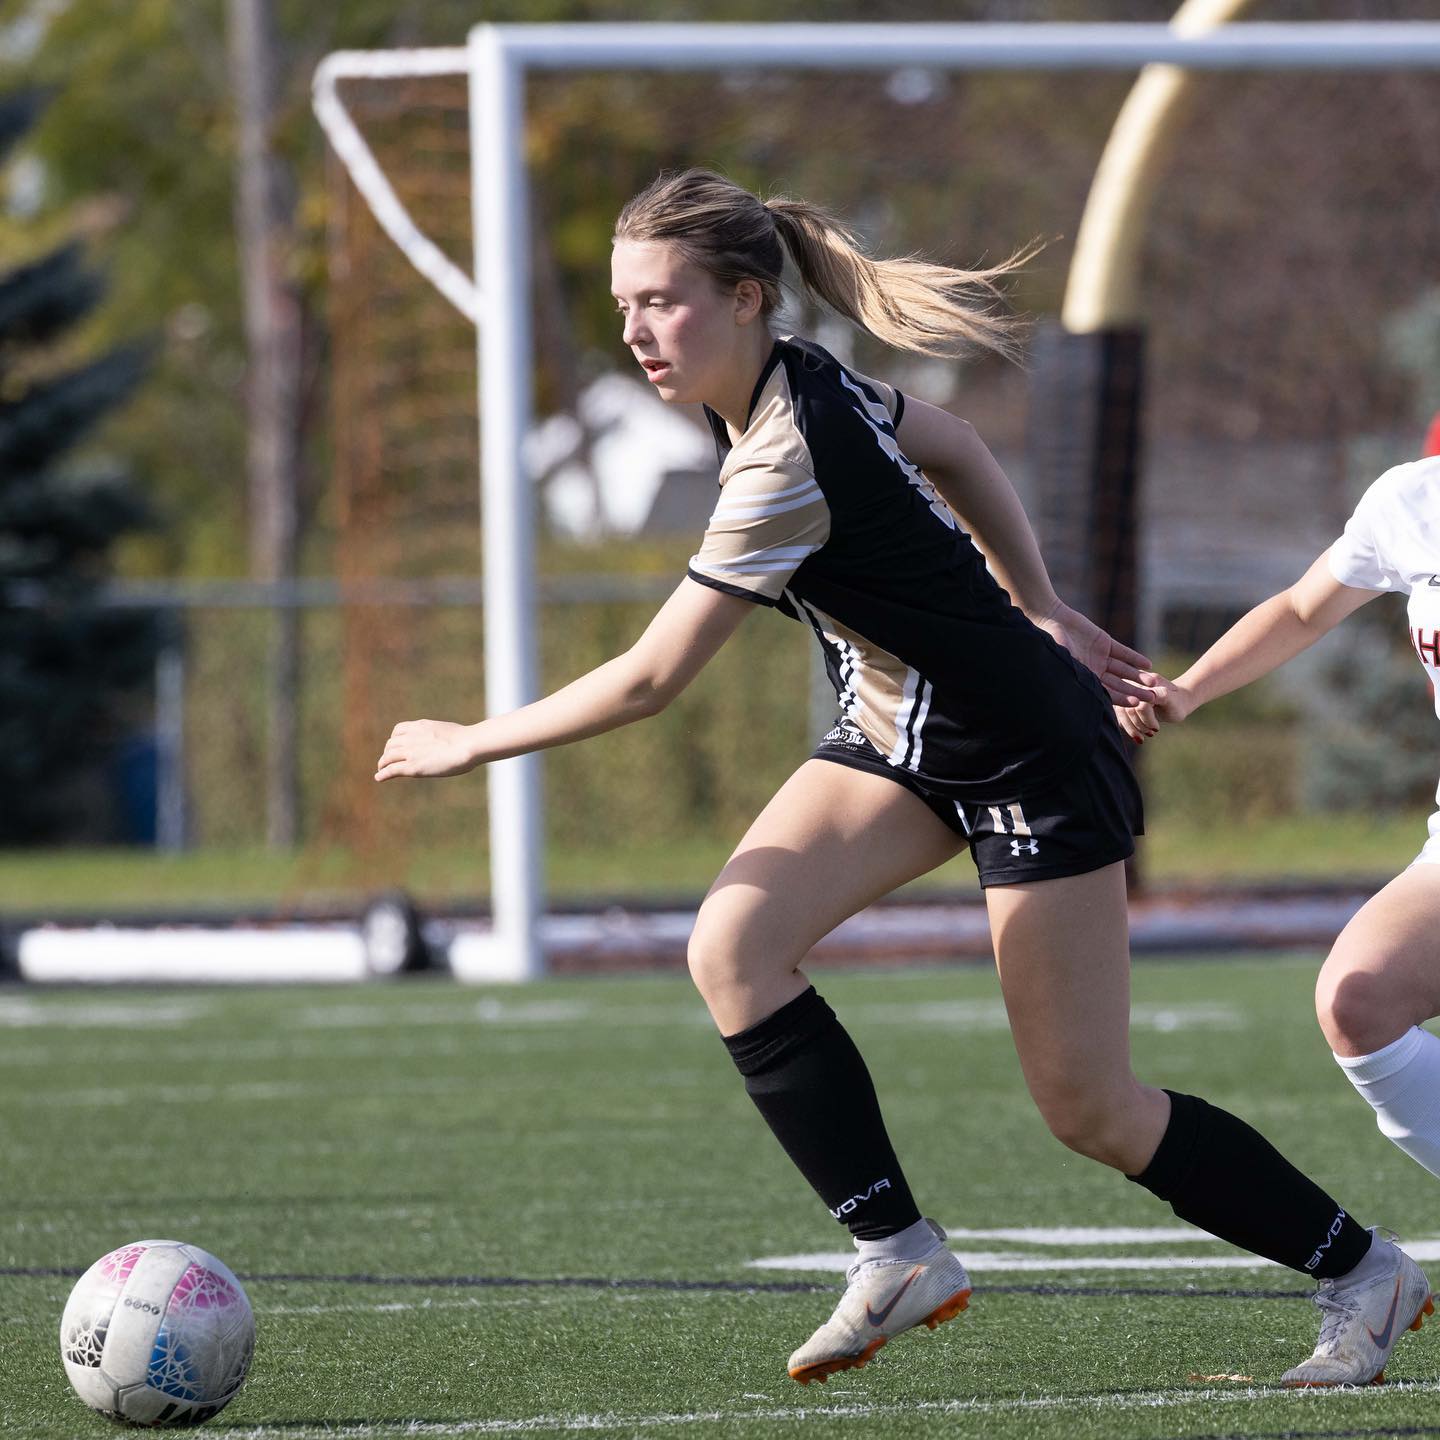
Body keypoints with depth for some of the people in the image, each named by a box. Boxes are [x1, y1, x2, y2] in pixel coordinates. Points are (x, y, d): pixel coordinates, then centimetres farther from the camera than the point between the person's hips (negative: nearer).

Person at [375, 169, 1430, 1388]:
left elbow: (650, 681, -26)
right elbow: (956, 449, 14)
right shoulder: (792, 386, -3)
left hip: (1033, 759, -9)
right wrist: (1041, 616, 20)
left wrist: (472, 742, -15)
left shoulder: (786, 466, -30)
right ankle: (899, 1254, -8)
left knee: (1088, 1109, -4)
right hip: (901, 735, 9)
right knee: (733, 945, -14)